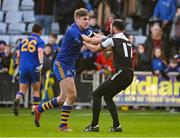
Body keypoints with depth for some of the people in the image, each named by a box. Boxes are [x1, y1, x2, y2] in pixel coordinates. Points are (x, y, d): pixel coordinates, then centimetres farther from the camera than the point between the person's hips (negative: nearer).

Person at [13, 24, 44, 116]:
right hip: (34, 68, -3)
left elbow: (18, 55, 11)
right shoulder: (39, 41, 0)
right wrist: (41, 63, -32)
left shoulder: (23, 40, 14)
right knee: (36, 90, 14)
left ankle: (17, 99, -26)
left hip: (23, 67, 3)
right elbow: (40, 51, -20)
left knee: (22, 90, 6)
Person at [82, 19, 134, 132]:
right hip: (129, 75, 8)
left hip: (121, 74, -8)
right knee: (107, 97, 21)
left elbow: (95, 48, 6)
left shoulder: (113, 40, -5)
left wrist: (84, 42, 22)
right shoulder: (126, 40, 19)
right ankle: (116, 126, 14)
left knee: (96, 94, 2)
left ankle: (94, 125, -2)